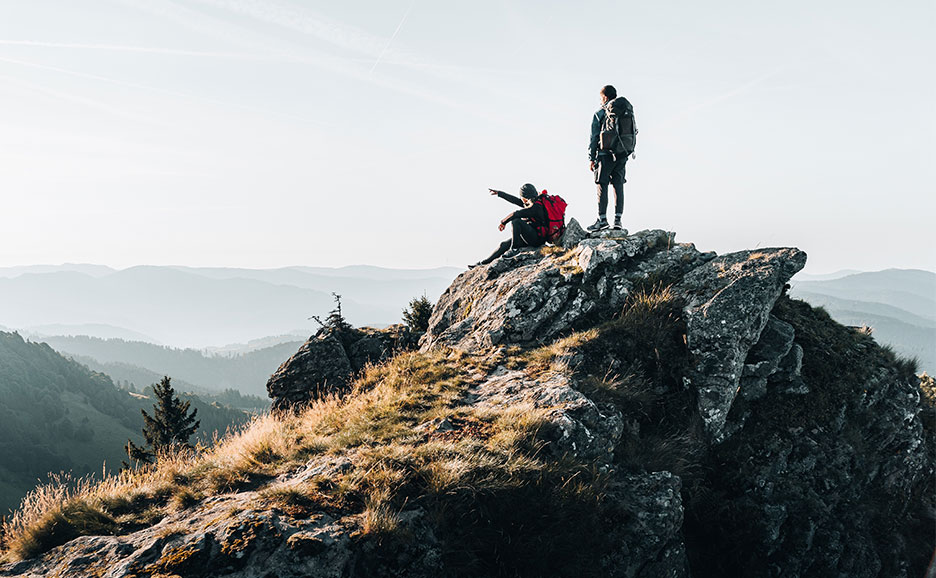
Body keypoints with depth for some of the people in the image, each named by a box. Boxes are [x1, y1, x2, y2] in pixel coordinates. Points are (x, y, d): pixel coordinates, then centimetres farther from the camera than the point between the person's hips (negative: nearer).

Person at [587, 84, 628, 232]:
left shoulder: (599, 114, -4)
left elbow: (594, 137, -4)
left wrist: (591, 158, -1)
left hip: (605, 155, -4)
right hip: (621, 156, 5)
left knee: (602, 186, -1)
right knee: (618, 186, 6)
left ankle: (602, 219, -3)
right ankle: (618, 219, 4)